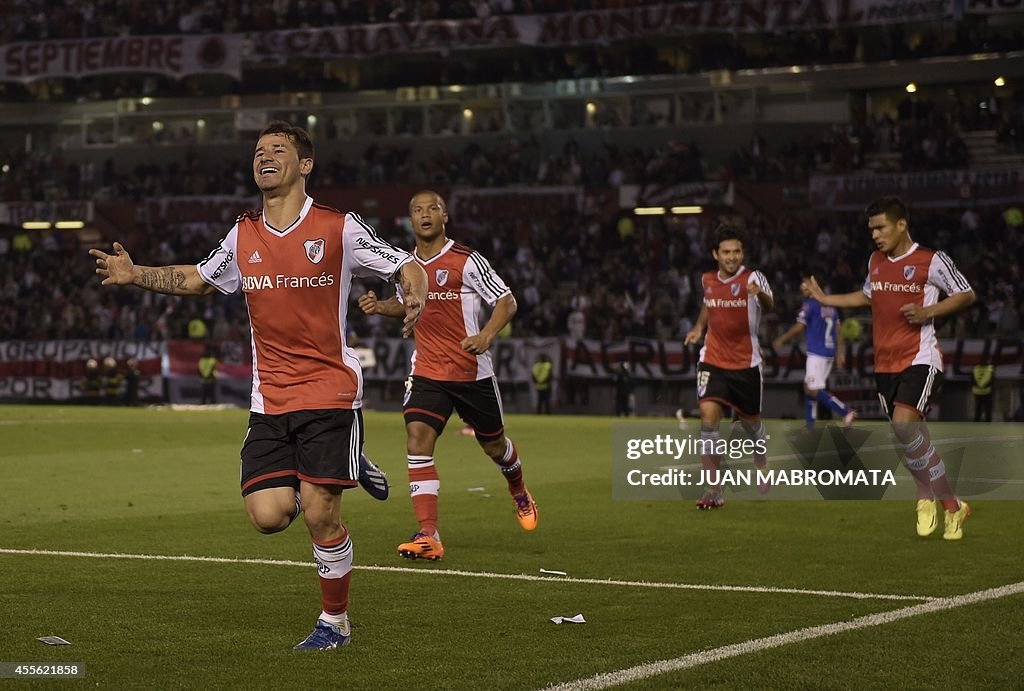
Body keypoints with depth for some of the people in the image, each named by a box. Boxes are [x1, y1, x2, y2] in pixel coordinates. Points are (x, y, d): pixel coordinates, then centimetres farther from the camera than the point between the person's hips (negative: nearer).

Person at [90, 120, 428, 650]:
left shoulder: (339, 228, -5)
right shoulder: (243, 236, 9)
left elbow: (406, 269, -1)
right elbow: (196, 279, 23)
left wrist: (415, 299, -23)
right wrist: (133, 275, 10)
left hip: (330, 392, -4)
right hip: (269, 401, 4)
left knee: (319, 513, -9)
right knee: (267, 516, -7)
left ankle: (335, 621, 13)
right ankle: (344, 469, 24)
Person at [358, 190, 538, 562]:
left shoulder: (467, 261, -10)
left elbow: (506, 301, -8)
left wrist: (486, 336, -25)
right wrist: (382, 306, 4)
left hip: (472, 371, -3)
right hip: (427, 373, 3)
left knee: (493, 445, 13)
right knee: (417, 443, -17)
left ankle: (520, 493, 48)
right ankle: (429, 537, -18)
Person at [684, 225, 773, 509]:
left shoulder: (752, 278, -13)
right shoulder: (708, 280, 2)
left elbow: (769, 305, -33)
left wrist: (760, 294, -55)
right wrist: (698, 327, 10)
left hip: (746, 363, -2)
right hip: (712, 361, 2)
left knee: (751, 422, 12)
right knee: (708, 417, -16)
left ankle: (761, 467, 46)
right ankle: (713, 491, -14)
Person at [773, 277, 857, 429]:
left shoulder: (810, 304, -7)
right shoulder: (831, 306, 16)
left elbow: (799, 328, -8)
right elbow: (838, 332, 15)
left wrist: (781, 340, 4)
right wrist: (840, 354, 17)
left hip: (817, 353, -9)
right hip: (830, 352, 9)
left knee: (814, 390, -10)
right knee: (808, 388, 15)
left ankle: (846, 411, -19)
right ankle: (809, 424, 14)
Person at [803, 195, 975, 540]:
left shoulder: (932, 261, -7)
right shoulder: (875, 261, 12)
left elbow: (966, 294, -1)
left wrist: (927, 311, -14)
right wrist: (825, 299, 22)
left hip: (920, 359, -7)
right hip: (885, 362, 7)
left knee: (904, 423, -25)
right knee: (913, 435, 5)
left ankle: (928, 496, -5)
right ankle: (951, 505, 15)